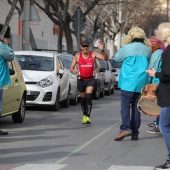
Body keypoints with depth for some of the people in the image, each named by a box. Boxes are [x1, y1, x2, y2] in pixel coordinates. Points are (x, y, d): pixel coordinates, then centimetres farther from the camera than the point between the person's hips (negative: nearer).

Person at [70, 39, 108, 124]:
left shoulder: (93, 54, -4)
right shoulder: (77, 56, 0)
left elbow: (105, 58, -15)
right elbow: (71, 68, 2)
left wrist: (102, 50, -34)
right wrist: (74, 71, -23)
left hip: (90, 79, -2)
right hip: (81, 79, 2)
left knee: (88, 96, -20)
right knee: (83, 98, 13)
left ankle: (88, 117, -22)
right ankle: (84, 115, 34)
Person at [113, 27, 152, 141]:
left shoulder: (126, 48, -5)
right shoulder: (147, 50, 7)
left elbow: (117, 58, 11)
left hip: (128, 83, -4)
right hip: (141, 83, 4)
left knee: (125, 106, -4)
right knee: (136, 107, 8)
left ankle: (125, 128, -20)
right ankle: (135, 133, 8)